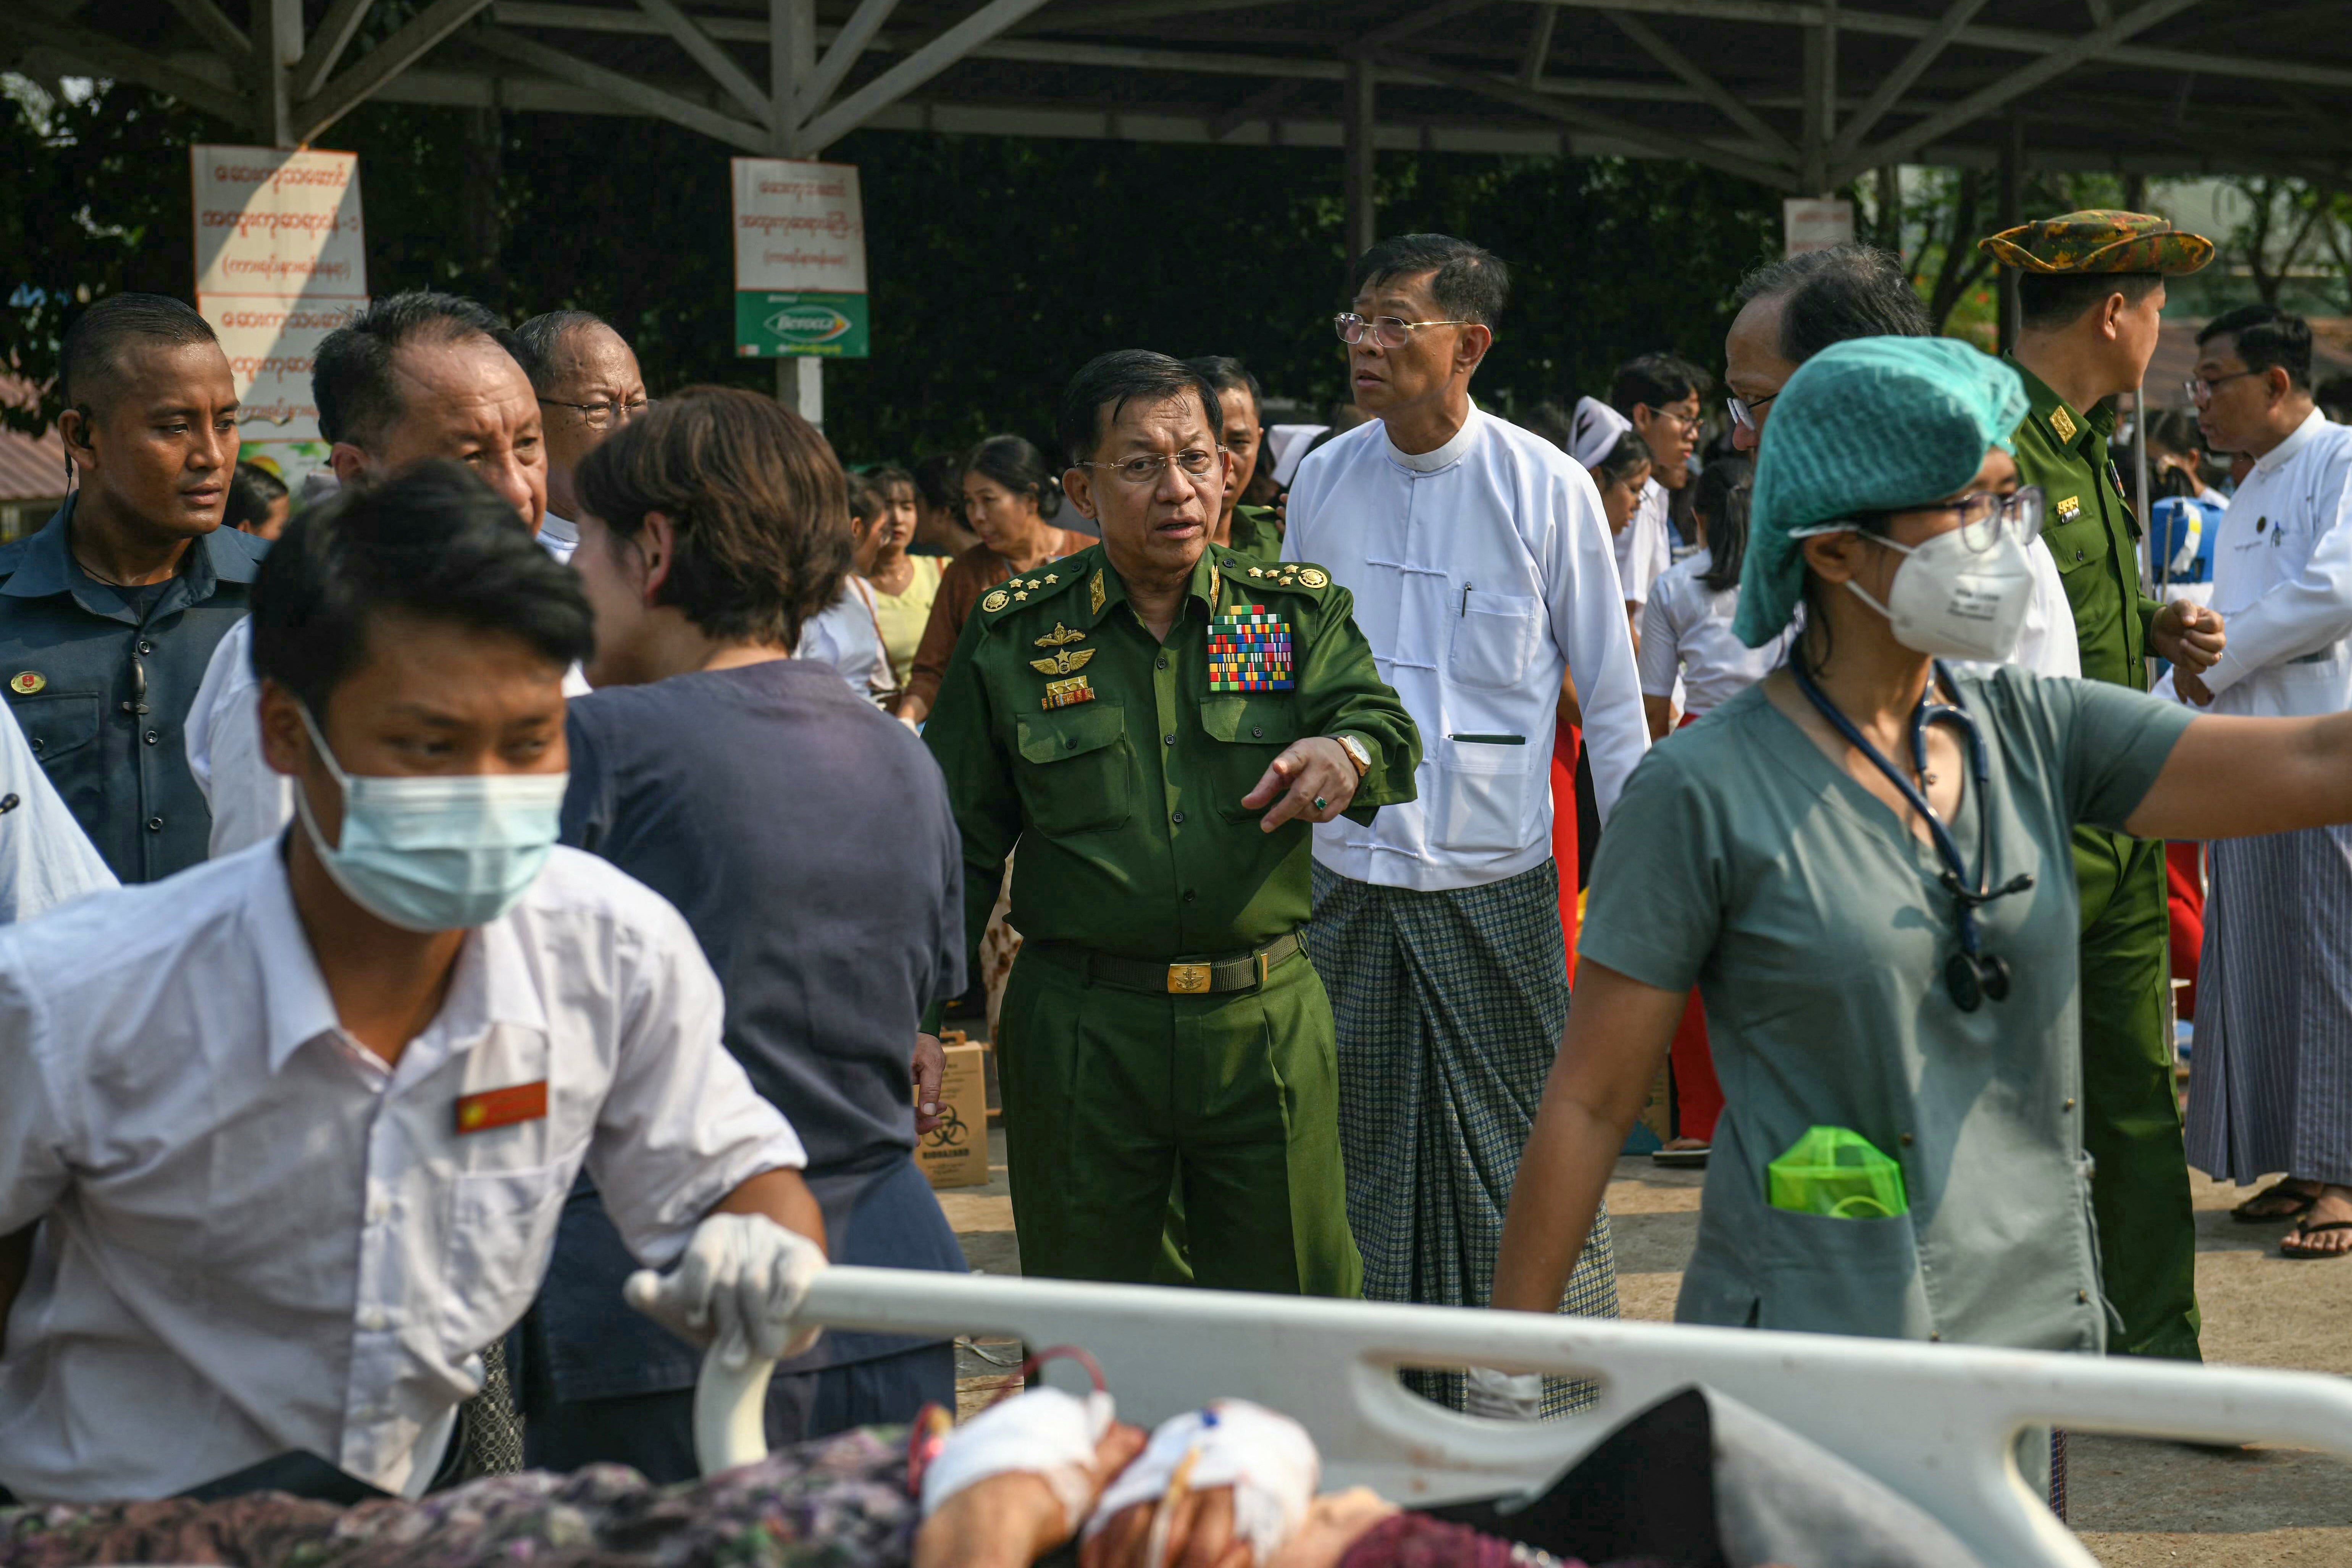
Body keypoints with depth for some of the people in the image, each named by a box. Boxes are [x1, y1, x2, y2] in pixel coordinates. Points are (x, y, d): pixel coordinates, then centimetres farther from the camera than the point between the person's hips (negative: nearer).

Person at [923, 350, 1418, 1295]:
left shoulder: (1299, 610, 6)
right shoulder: (1011, 637, 4)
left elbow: (1384, 732, -7)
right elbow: (961, 843, 8)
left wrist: (1344, 754, -31)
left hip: (1267, 1019, 0)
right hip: (1079, 1030, 0)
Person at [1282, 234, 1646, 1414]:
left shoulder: (1545, 489, -5)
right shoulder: (1321, 484, 4)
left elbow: (1611, 697, 0)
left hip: (1496, 875, -3)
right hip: (1347, 873, 4)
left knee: (1526, 1146, -1)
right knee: (1367, 1148, 9)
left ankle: (1577, 1395, 10)